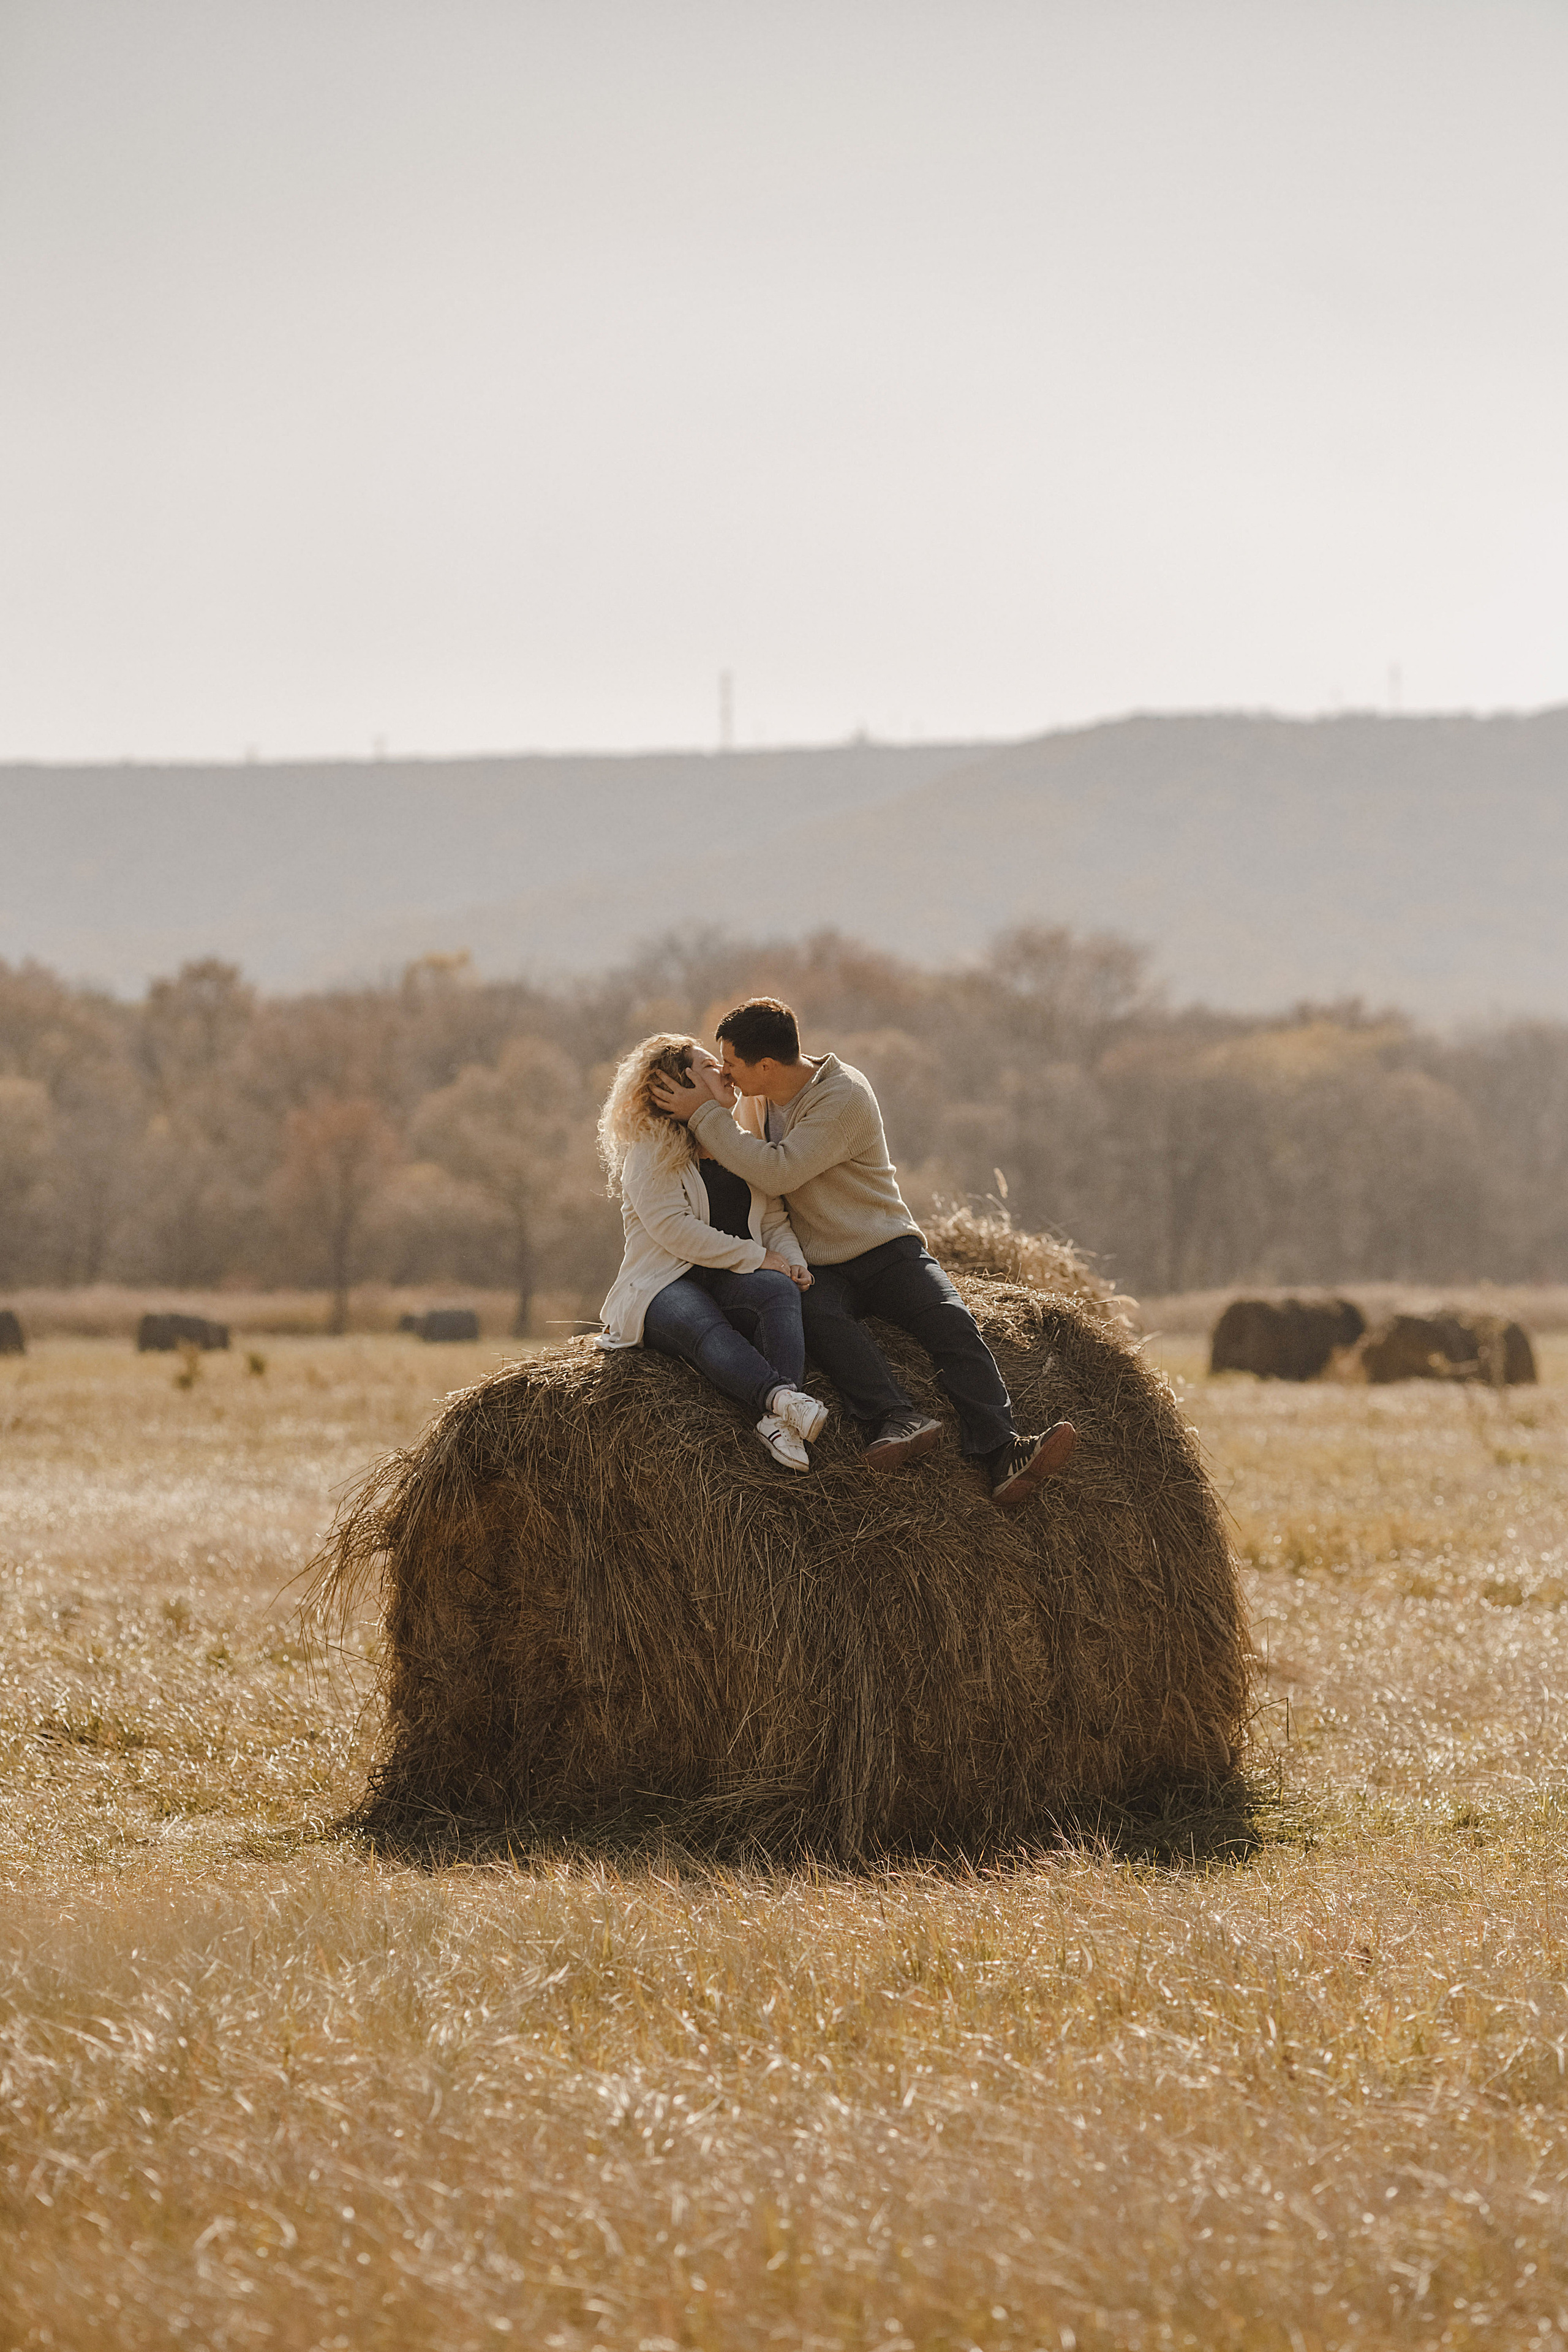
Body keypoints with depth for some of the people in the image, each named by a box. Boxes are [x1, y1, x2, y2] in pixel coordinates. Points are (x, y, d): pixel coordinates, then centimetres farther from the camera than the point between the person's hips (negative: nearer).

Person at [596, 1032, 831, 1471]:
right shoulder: (650, 1153, -1)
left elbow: (774, 1221, 18)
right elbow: (675, 1230, -13)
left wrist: (793, 1262, -6)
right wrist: (758, 1257, -14)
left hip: (732, 1285, 5)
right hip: (667, 1284, -5)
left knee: (780, 1290, -31)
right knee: (705, 1329, -40)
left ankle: (779, 1423, -51)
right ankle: (782, 1398, -66)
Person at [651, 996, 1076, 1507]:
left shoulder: (845, 1096, -14)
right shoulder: (758, 1099, 9)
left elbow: (778, 1172, -23)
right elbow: (747, 1175, 12)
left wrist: (705, 1116, -18)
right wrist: (719, 1110, -1)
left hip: (885, 1248, -3)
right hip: (818, 1268, 3)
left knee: (951, 1322, -27)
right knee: (821, 1317, -33)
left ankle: (1001, 1456, -40)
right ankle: (897, 1419, -52)